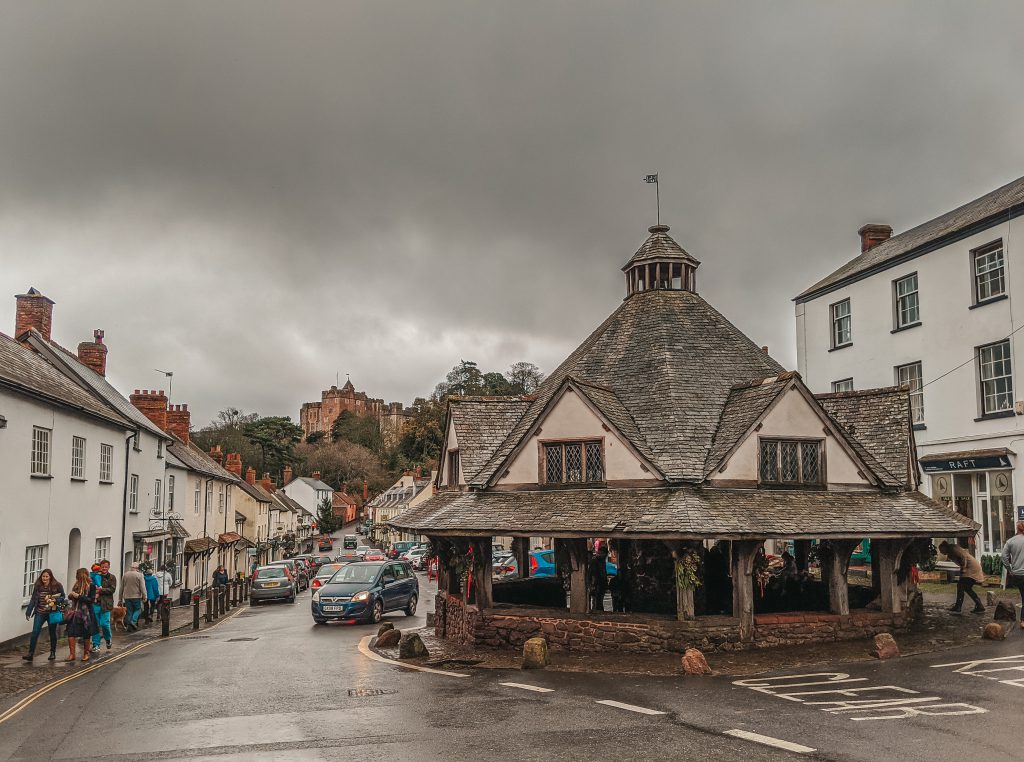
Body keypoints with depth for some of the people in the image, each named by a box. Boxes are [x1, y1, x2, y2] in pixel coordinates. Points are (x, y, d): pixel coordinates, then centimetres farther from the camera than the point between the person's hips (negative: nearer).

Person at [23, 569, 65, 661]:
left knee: (52, 633, 9)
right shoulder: (37, 586, 3)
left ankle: (53, 653, 23)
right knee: (35, 632, -8)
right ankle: (30, 653, -4)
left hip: (52, 613, -2)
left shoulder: (57, 586, -5)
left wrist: (55, 600, -19)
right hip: (40, 613, 2)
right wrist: (28, 612, 4)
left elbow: (62, 597, 1)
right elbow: (33, 600, 7)